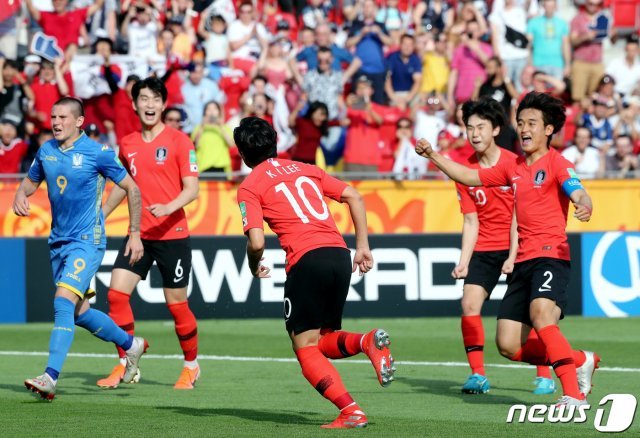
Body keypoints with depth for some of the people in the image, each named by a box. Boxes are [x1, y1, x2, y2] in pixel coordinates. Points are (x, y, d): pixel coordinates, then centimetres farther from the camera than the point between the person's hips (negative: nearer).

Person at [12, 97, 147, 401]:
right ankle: (131, 345, 37)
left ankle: (50, 378, -27)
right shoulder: (46, 151, 5)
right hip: (58, 241, 7)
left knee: (63, 303, -21)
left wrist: (135, 233, -3)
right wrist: (20, 196, -4)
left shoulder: (97, 153, -11)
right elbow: (30, 181, 21)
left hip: (87, 241, -7)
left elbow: (131, 189, -2)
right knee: (79, 312, 13)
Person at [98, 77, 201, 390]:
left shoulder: (178, 141, -6)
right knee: (116, 293, -9)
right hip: (138, 234, 4)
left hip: (172, 234, -4)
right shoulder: (127, 144, 9)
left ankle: (191, 365, 22)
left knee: (176, 302, 2)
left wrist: (168, 207, -28)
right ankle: (125, 365, 1)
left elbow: (191, 188, -11)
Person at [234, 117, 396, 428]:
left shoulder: (249, 187, 5)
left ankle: (351, 411, -12)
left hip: (307, 259, -6)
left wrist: (255, 268, 15)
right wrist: (362, 246, 18)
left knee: (306, 348, 4)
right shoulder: (305, 169, 23)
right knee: (323, 341, 19)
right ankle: (367, 341, -13)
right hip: (340, 254, 6)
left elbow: (257, 242, -6)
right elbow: (354, 197, 17)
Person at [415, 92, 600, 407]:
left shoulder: (556, 163, -3)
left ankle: (573, 393, -32)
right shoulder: (513, 168, 18)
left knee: (541, 317, -34)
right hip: (523, 262, 8)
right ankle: (580, 361, 19)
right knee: (508, 346, 1)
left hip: (550, 256, -8)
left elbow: (579, 194, -21)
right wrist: (433, 156, 23)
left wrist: (585, 206, -44)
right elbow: (470, 177, 30)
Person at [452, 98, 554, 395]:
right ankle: (477, 374, -7)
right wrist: (464, 261, -8)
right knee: (469, 302, -14)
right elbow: (471, 221, 2)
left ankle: (545, 376, 2)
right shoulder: (464, 169, 0)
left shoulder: (514, 164, -9)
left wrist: (513, 256, -17)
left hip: (514, 247, -3)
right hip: (483, 248, 3)